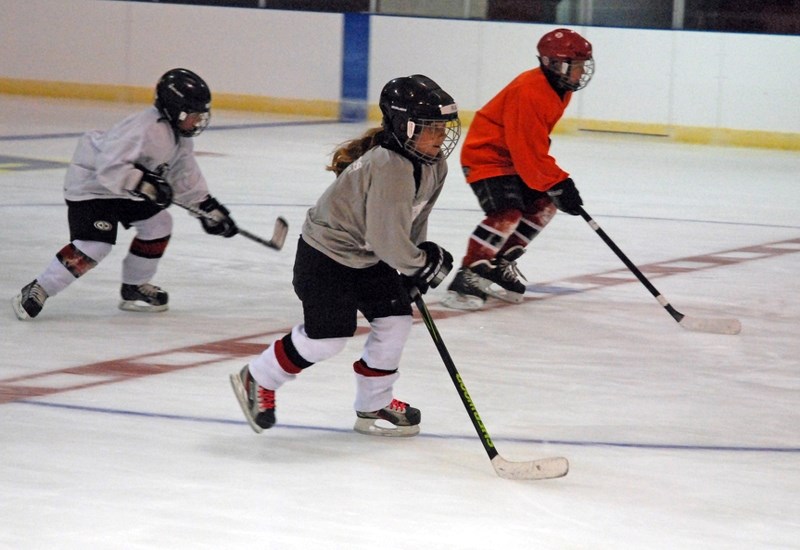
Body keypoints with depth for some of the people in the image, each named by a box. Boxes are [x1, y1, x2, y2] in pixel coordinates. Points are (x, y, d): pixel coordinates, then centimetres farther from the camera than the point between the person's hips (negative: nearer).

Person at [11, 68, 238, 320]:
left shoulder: (179, 137, 0)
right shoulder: (145, 129, -31)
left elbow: (186, 176, 12)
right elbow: (110, 168, -36)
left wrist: (209, 207, 6)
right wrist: (145, 184, -39)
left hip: (126, 189, 10)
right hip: (92, 182, -10)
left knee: (158, 224, 7)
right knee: (94, 245, -21)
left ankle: (134, 287, 22)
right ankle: (36, 292, -13)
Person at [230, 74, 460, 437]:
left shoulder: (434, 165, -4)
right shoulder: (387, 167, -33)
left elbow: (415, 220, 11)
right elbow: (387, 240, -31)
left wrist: (414, 266, 6)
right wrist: (423, 263, -16)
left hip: (367, 257, 9)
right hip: (325, 254, -9)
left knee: (396, 320, 2)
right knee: (327, 336, -6)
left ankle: (373, 405, 18)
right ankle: (257, 380, 15)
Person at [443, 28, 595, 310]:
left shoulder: (559, 90, 4)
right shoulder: (529, 92, -28)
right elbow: (527, 150, -30)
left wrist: (559, 181, 14)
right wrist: (557, 183, -28)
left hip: (515, 158, 10)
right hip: (486, 156, -10)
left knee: (544, 205, 9)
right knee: (507, 213, -24)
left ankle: (499, 264, 15)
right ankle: (467, 277, -21)